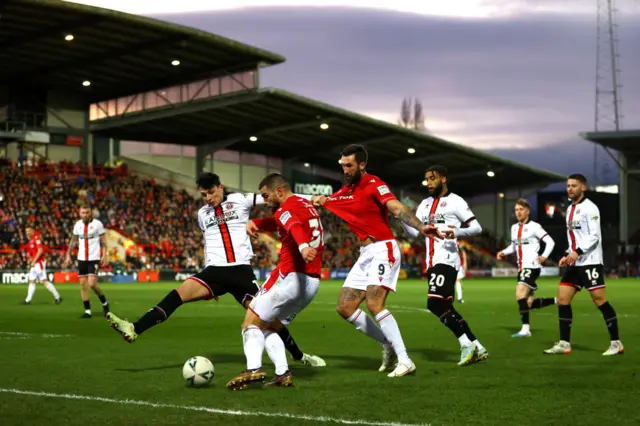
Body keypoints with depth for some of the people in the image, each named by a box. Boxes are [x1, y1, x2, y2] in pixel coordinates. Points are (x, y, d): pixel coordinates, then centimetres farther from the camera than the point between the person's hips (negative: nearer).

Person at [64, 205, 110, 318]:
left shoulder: (97, 224, -6)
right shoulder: (78, 225, 7)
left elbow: (103, 241, -3)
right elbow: (73, 241, 15)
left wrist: (105, 255, -10)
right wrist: (68, 255, 10)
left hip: (94, 258, -5)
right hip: (81, 258, 5)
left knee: (92, 283, -14)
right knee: (83, 284, 2)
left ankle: (104, 302, 11)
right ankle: (87, 311, 8)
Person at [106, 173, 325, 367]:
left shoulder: (239, 200, 2)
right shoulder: (203, 213, 16)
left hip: (241, 270, -3)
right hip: (215, 270, 3)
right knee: (179, 293, -19)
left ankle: (299, 356, 13)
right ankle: (134, 330, -28)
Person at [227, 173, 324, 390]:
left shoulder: (286, 208, -9)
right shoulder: (307, 206, 20)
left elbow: (294, 226, -32)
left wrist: (303, 246, -54)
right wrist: (256, 223, 12)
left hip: (291, 277, -8)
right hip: (313, 281, 8)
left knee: (251, 322, 1)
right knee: (269, 327, 19)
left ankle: (253, 368, -20)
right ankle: (283, 372, 1)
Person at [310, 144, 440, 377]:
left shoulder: (374, 184, -11)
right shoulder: (345, 192, 13)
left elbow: (397, 208, -26)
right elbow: (322, 201, 31)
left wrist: (421, 227, -41)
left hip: (383, 249, -9)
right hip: (365, 254, 9)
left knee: (374, 304, -24)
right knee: (345, 308, 4)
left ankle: (404, 361, -21)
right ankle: (389, 345, 15)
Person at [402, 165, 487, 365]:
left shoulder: (455, 201, -2)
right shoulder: (425, 204, 20)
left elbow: (476, 228, -6)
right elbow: (414, 231, 13)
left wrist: (457, 232, -25)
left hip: (446, 260, -8)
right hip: (432, 262, 8)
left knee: (435, 304, -19)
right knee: (445, 308, 7)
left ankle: (467, 344, -10)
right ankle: (477, 348, 13)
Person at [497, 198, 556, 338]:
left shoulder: (534, 226, -7)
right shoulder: (514, 228, 13)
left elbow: (550, 242, -8)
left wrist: (544, 256, -23)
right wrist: (503, 253, 7)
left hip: (532, 266, -8)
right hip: (521, 267, 8)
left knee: (520, 294, -23)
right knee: (529, 303, 6)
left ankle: (525, 329, -24)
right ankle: (557, 301, 26)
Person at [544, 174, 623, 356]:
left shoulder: (589, 208, -8)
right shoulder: (570, 209, 17)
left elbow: (595, 236, -16)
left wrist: (577, 252, -24)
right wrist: (567, 255, 12)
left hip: (590, 262, -8)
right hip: (574, 264, 8)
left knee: (600, 300, -9)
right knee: (562, 300, 1)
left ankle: (616, 343, -2)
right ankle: (564, 344, 5)